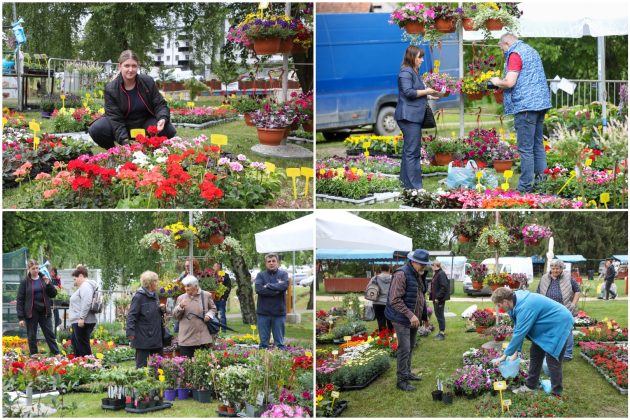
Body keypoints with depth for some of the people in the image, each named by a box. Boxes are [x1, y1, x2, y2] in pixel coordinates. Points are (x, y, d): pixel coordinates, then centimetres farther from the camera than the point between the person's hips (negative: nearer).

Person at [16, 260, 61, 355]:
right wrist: (21, 317, -9)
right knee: (32, 337, 5)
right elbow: (20, 300, -3)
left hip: (44, 312, 2)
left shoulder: (44, 279, 7)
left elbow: (53, 294, 7)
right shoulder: (25, 282, -3)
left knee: (50, 335, 4)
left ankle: (57, 355, 6)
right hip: (31, 313, -2)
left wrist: (48, 284, -12)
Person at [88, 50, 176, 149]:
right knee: (96, 130, -29)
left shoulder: (148, 82, -8)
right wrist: (124, 140, -36)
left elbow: (160, 104, -3)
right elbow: (115, 118, -20)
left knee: (169, 130, -26)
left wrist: (163, 119, -29)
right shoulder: (110, 89, -14)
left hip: (145, 124, 1)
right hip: (123, 126, -1)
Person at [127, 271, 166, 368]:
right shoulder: (139, 297, -12)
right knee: (142, 364, -2)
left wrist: (162, 309, 3)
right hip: (143, 337, -8)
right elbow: (131, 315, -16)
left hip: (156, 337, 8)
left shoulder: (155, 295, 13)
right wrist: (130, 332, -25)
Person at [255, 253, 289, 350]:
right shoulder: (260, 275, 5)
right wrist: (276, 290, -13)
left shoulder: (283, 274, 6)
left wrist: (268, 286, -9)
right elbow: (258, 289, -13)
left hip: (279, 312, 0)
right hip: (263, 312, 0)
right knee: (263, 341, 6)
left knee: (280, 342, 6)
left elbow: (285, 285, -15)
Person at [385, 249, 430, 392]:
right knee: (404, 349, -8)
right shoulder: (401, 275, -18)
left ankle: (407, 373, 28)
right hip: (402, 320, -9)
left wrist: (424, 316, 26)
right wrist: (410, 315, -27)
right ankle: (401, 380, -1)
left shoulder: (417, 275, 13)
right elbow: (395, 300, -24)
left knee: (410, 347, 16)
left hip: (414, 319, 9)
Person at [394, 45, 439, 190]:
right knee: (412, 151, -10)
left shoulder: (414, 72, 20)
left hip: (414, 116, 11)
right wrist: (425, 92, -11)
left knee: (409, 150, 12)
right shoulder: (406, 72, -12)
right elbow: (408, 92, -20)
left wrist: (428, 96, 13)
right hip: (409, 116, -11)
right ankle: (413, 185, -10)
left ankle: (406, 181, 17)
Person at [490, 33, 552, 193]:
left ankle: (525, 187, -5)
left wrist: (497, 82, 2)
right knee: (538, 145, 14)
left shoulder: (515, 54, -10)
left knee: (525, 148, -6)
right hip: (541, 102, 9)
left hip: (526, 105, -9)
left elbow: (509, 82, -19)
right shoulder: (531, 51, 20)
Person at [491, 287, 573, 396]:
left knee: (553, 360, -7)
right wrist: (516, 352, 2)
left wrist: (505, 355, -19)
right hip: (547, 326, 10)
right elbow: (519, 330, 5)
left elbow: (519, 334, -28)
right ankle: (530, 385, 25)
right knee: (535, 353, 14)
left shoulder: (524, 307, -32)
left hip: (559, 325, -10)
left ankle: (556, 394, 3)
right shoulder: (518, 300, -2)